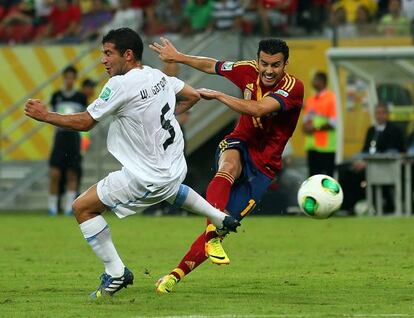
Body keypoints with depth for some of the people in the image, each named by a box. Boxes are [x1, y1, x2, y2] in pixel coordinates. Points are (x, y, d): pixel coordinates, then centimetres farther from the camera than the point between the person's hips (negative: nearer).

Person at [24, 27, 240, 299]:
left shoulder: (120, 85, -22)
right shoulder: (159, 76, 1)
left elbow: (84, 122, -16)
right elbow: (193, 96, 15)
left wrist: (45, 116, -6)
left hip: (146, 178, -8)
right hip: (175, 168, 8)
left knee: (83, 207, -2)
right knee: (171, 188, 44)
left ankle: (116, 272, -3)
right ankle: (221, 218, 48)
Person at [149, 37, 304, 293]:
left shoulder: (293, 87, -18)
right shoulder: (249, 71, -4)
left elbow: (257, 109, -32)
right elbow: (212, 65, 14)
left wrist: (217, 95, -24)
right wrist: (178, 57, 23)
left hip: (264, 165, -2)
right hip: (240, 145, 2)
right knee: (230, 165, -38)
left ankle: (176, 275, 0)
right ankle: (213, 236, -50)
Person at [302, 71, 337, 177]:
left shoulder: (331, 98, -7)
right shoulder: (310, 100, 15)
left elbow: (334, 123, -12)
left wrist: (315, 128, -15)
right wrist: (305, 126, 0)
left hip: (326, 146, -7)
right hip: (311, 146, 7)